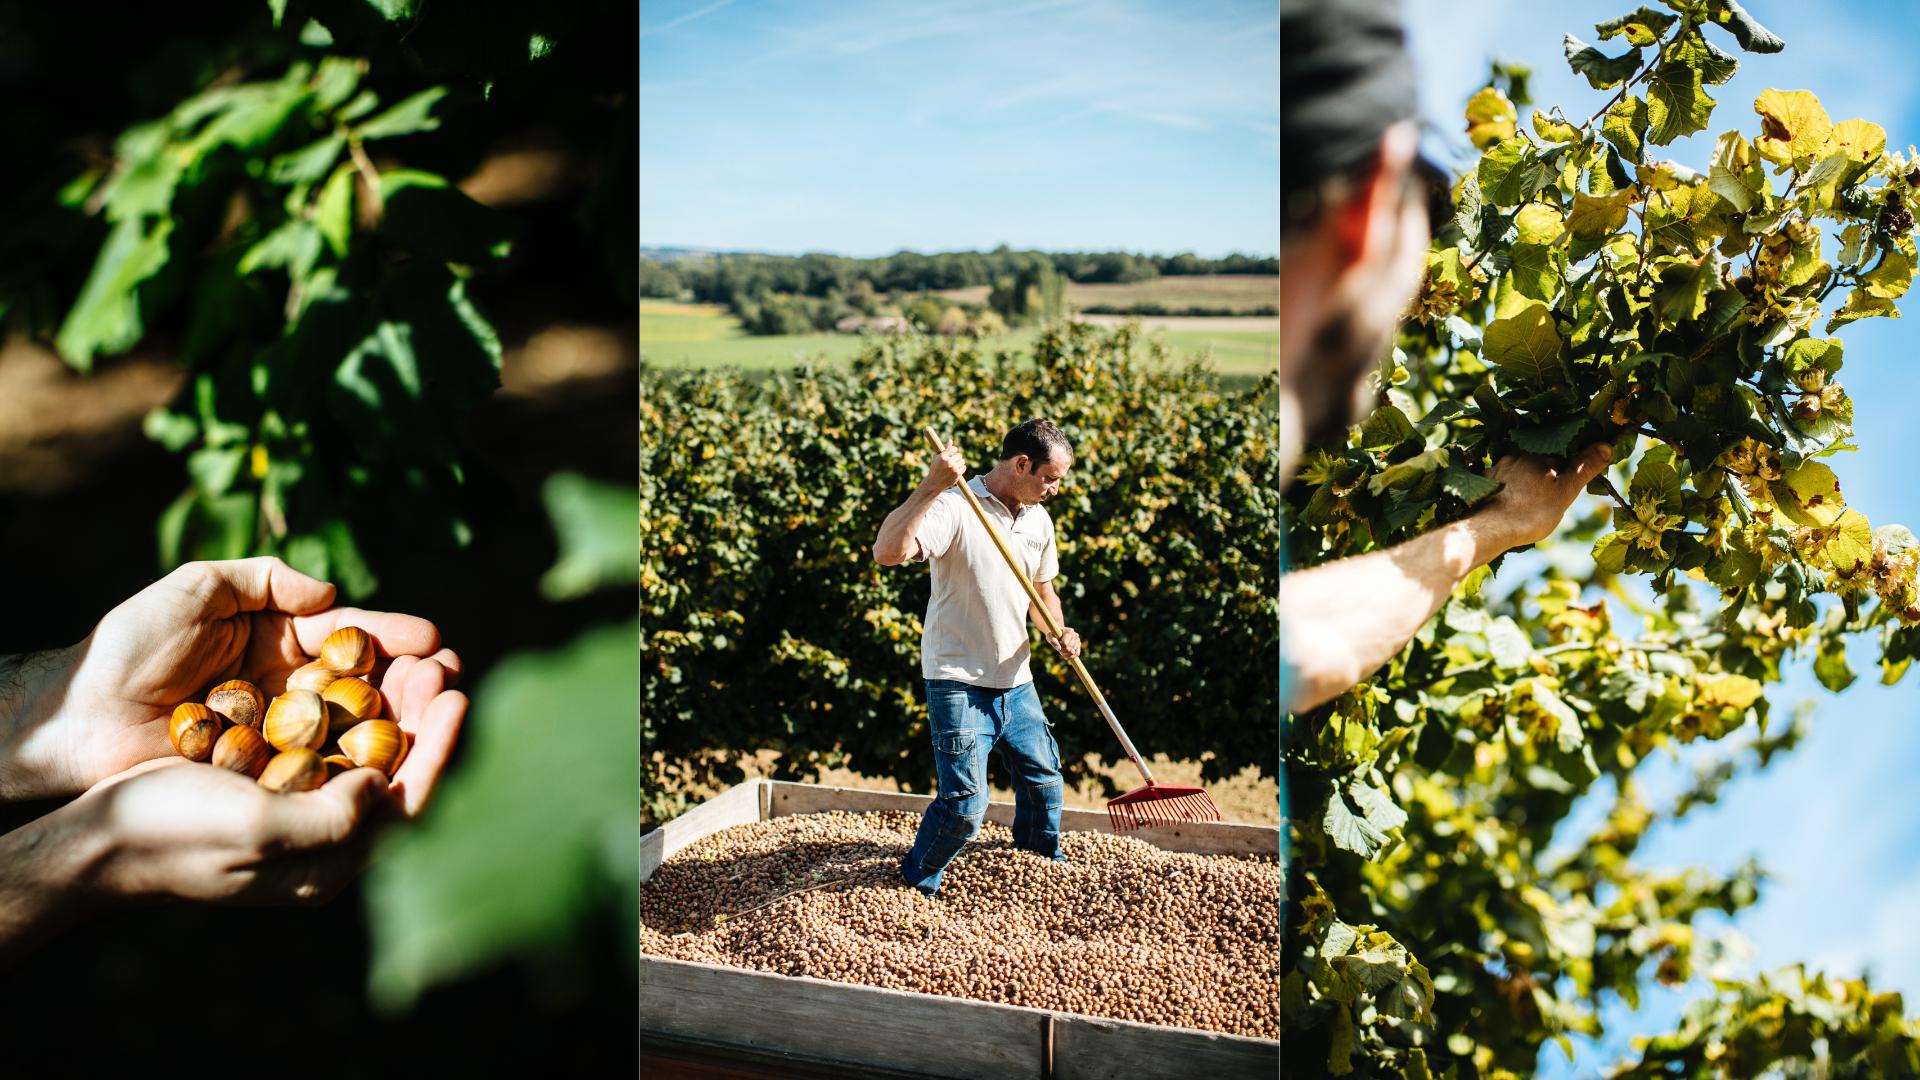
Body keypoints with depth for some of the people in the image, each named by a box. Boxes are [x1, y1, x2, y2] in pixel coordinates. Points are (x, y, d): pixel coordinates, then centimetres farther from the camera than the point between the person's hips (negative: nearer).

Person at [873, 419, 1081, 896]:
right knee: (964, 802, -10)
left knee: (1044, 780, 18)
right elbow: (887, 552, -35)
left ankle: (1044, 862, 47)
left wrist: (1059, 633, 0)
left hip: (1015, 679, 7)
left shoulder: (1038, 520, 7)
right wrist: (931, 487, -41)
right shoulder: (954, 507, -18)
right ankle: (916, 884, 17)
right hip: (959, 682, -7)